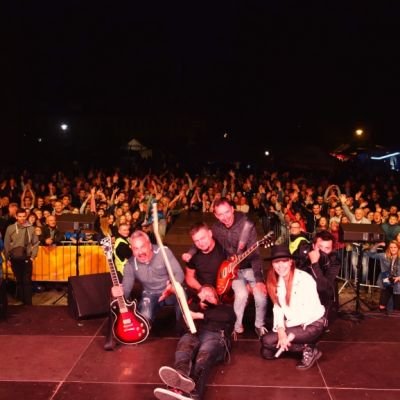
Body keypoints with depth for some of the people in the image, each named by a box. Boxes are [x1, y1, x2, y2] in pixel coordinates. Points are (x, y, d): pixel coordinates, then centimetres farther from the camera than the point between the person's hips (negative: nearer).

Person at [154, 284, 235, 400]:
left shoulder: (224, 307, 32)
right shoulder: (194, 307, 38)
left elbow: (229, 316, 7)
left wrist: (200, 315, 3)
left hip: (216, 336, -2)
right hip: (195, 335, 2)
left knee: (205, 353, -36)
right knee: (186, 340, -34)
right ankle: (180, 374, -64)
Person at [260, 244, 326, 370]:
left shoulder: (305, 279, -22)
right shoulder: (276, 281, -1)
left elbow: (310, 311, -24)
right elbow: (278, 308, -4)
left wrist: (291, 335, -23)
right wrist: (281, 330, -21)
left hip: (312, 324, -7)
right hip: (293, 325, 7)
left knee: (267, 340, -19)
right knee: (267, 353, -3)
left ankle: (309, 351, -5)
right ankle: (306, 346, 10)